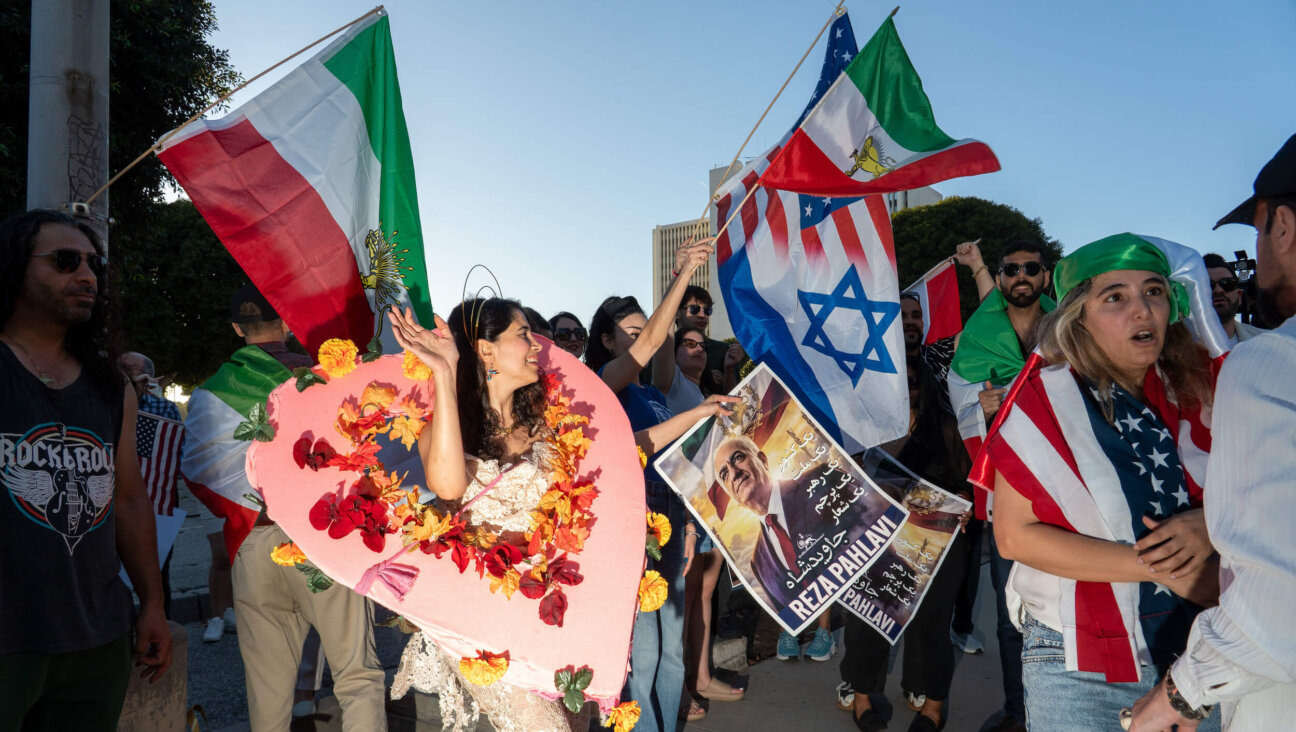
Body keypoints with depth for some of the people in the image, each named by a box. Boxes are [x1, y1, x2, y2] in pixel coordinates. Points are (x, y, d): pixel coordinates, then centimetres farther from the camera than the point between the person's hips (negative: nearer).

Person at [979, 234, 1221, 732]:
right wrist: (1157, 567, -18)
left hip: (1197, 649, 4)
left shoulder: (1197, 387, -1)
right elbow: (1014, 535, -14)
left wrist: (1211, 523, -15)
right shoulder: (1046, 400, -11)